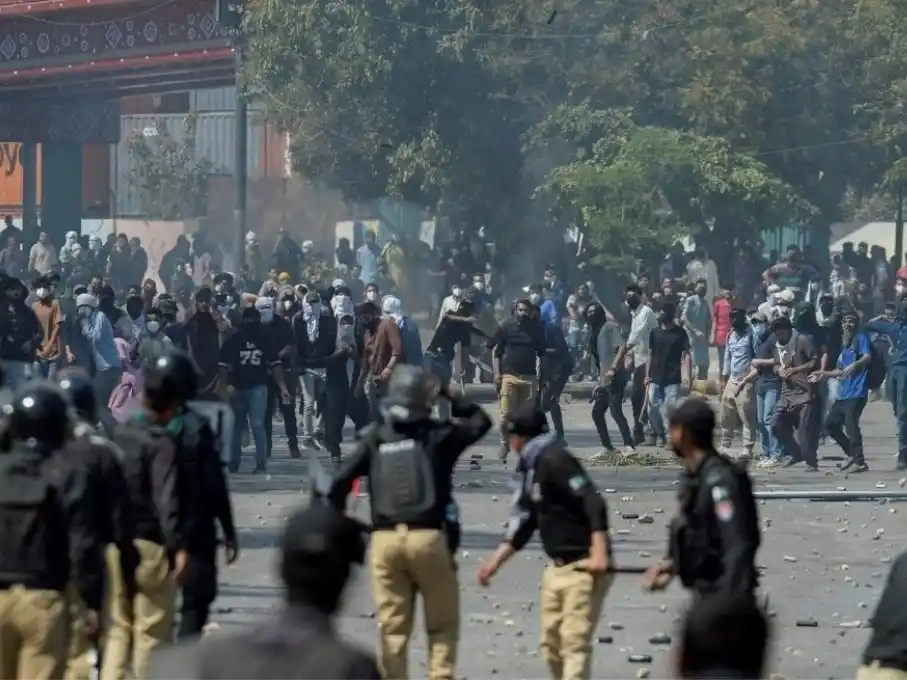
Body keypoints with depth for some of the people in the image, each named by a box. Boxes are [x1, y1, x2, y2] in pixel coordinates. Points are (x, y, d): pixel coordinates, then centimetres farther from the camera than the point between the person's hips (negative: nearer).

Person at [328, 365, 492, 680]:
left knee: (393, 627, 8)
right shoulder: (439, 435, 1)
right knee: (442, 625, 8)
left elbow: (340, 483, 1)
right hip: (429, 537, -2)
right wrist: (451, 396, 20)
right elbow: (481, 421, 18)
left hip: (385, 539, 2)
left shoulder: (375, 438, 5)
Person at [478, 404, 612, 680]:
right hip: (558, 566, 10)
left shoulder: (554, 460, -16)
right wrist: (496, 561, 20)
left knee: (574, 642, -12)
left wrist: (600, 552, -31)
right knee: (551, 642, 14)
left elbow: (594, 503, -25)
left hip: (584, 566, -10)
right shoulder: (533, 468, 13)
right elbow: (524, 523, 20)